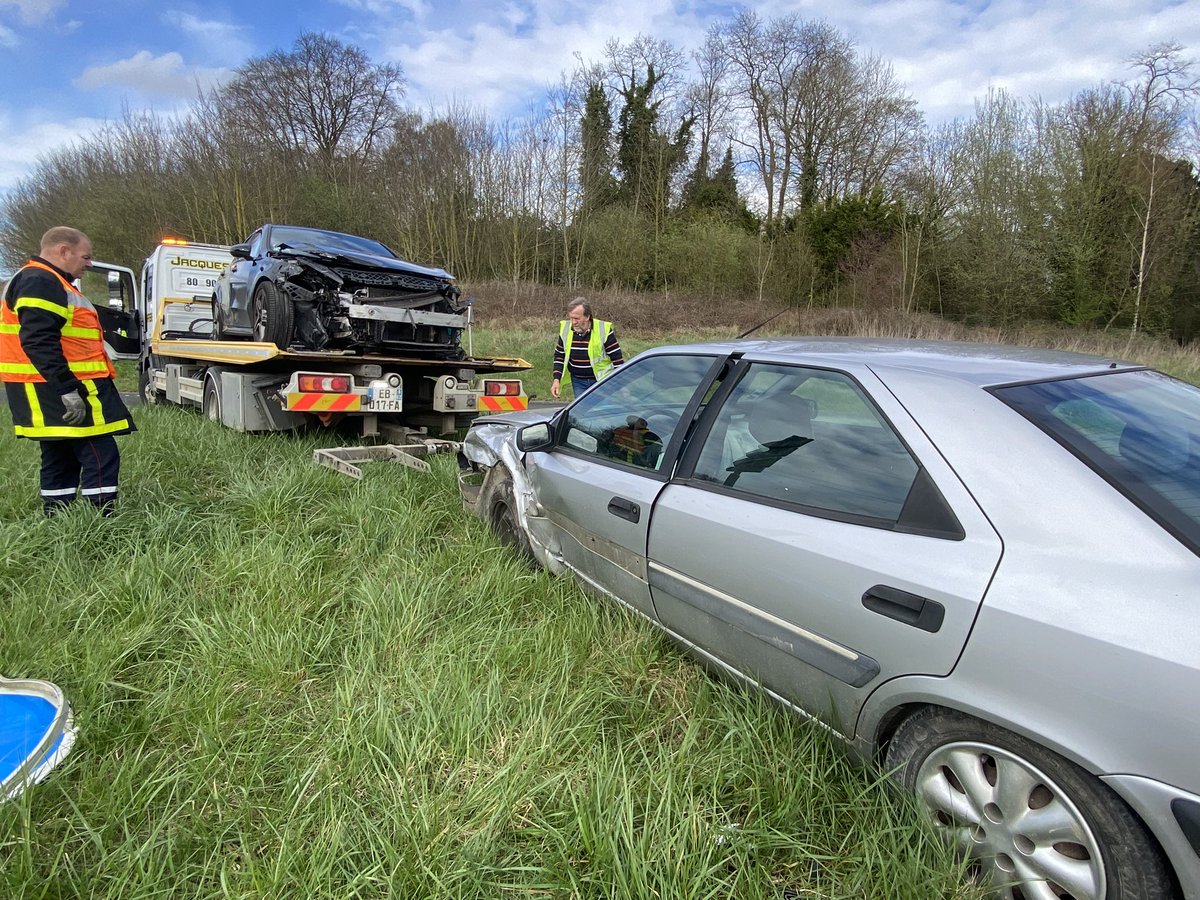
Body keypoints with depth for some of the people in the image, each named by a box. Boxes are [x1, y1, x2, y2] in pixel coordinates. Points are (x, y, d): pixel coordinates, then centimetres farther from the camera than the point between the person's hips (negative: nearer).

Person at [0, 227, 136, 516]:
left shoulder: (42, 281, 22)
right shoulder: (42, 282, -13)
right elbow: (39, 342, -24)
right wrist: (68, 390, -27)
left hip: (59, 390, 11)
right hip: (59, 390, -11)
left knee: (61, 459, 15)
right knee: (101, 456, -12)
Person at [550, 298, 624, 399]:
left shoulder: (604, 330, -15)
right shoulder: (565, 329, -3)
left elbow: (618, 359, -9)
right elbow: (559, 355, 9)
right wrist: (556, 379, 0)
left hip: (601, 380, -4)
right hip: (578, 381, 4)